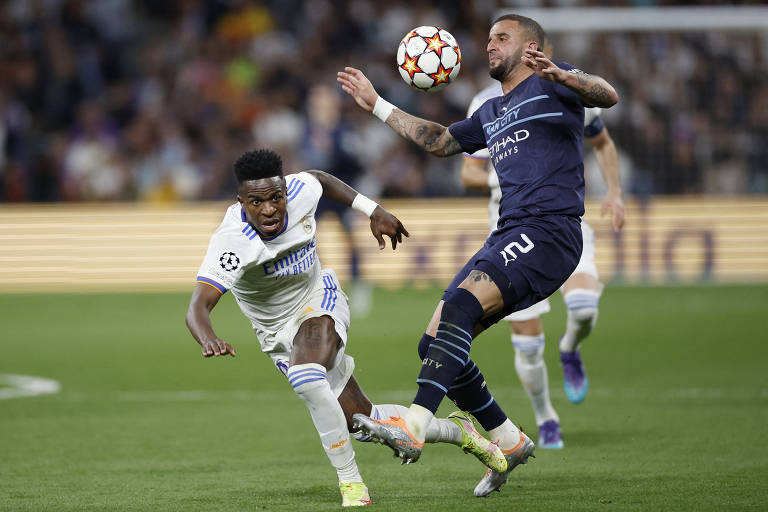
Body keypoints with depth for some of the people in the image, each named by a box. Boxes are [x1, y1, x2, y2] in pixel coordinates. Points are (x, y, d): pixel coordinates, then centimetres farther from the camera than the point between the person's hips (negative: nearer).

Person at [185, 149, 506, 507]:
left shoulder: (300, 192, -19)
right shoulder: (230, 243, -31)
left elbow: (321, 179, 9)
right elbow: (198, 306, -42)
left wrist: (373, 212, 9)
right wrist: (208, 340, -64)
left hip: (320, 302, 0)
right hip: (278, 334, 0)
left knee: (306, 378, -34)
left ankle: (351, 482, -23)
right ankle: (454, 430, 21)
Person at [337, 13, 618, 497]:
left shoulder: (549, 86, 4)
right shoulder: (491, 114, 28)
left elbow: (607, 95, -13)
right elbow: (439, 140, 39)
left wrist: (560, 75, -32)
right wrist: (376, 104, 37)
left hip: (549, 231, -9)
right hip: (508, 235, 9)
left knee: (460, 305, -29)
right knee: (434, 343, 1)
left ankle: (414, 426, -41)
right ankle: (508, 441, 12)